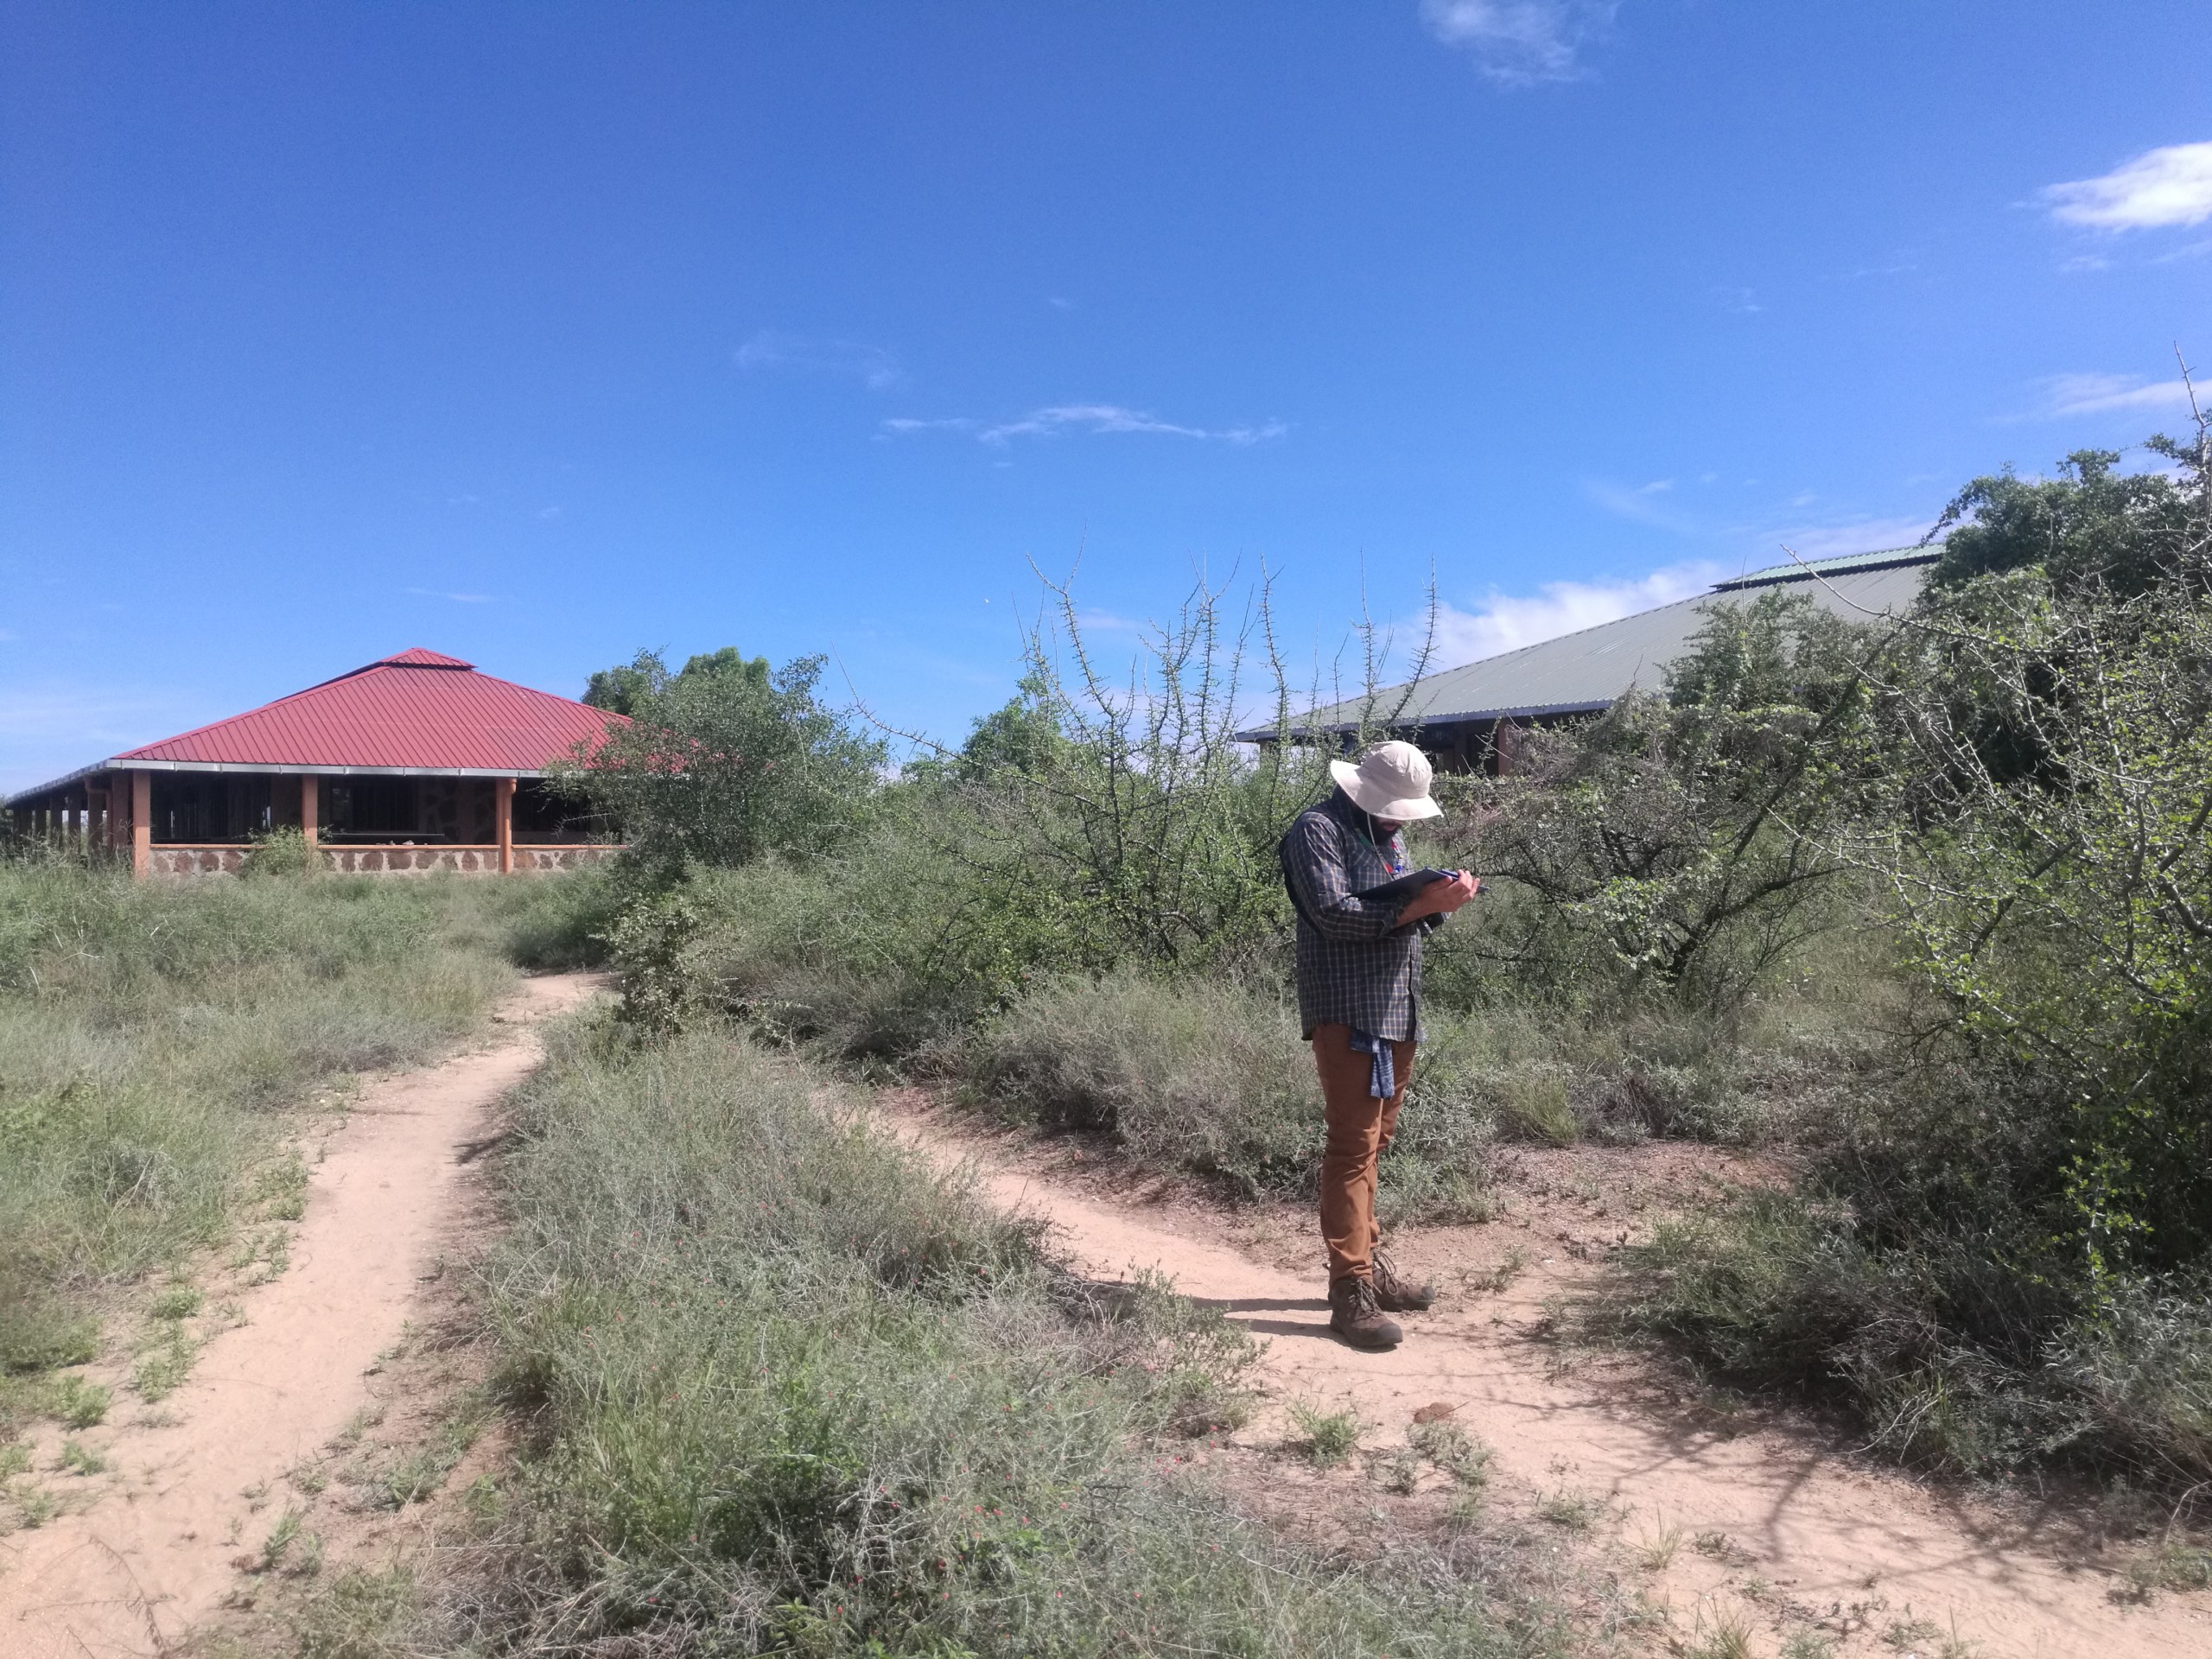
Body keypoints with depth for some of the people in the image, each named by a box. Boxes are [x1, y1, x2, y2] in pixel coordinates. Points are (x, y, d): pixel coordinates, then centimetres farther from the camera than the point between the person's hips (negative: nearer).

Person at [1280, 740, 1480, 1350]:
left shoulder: (1386, 832, 19)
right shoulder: (1318, 830, -9)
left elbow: (1403, 913, 18)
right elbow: (1336, 912, -21)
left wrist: (1440, 901, -3)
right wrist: (1421, 904, -23)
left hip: (1395, 1009, 9)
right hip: (1348, 1011, -9)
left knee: (1372, 1140, 16)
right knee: (1353, 1146, -7)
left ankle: (1369, 1261, 26)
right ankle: (1350, 1292, -2)